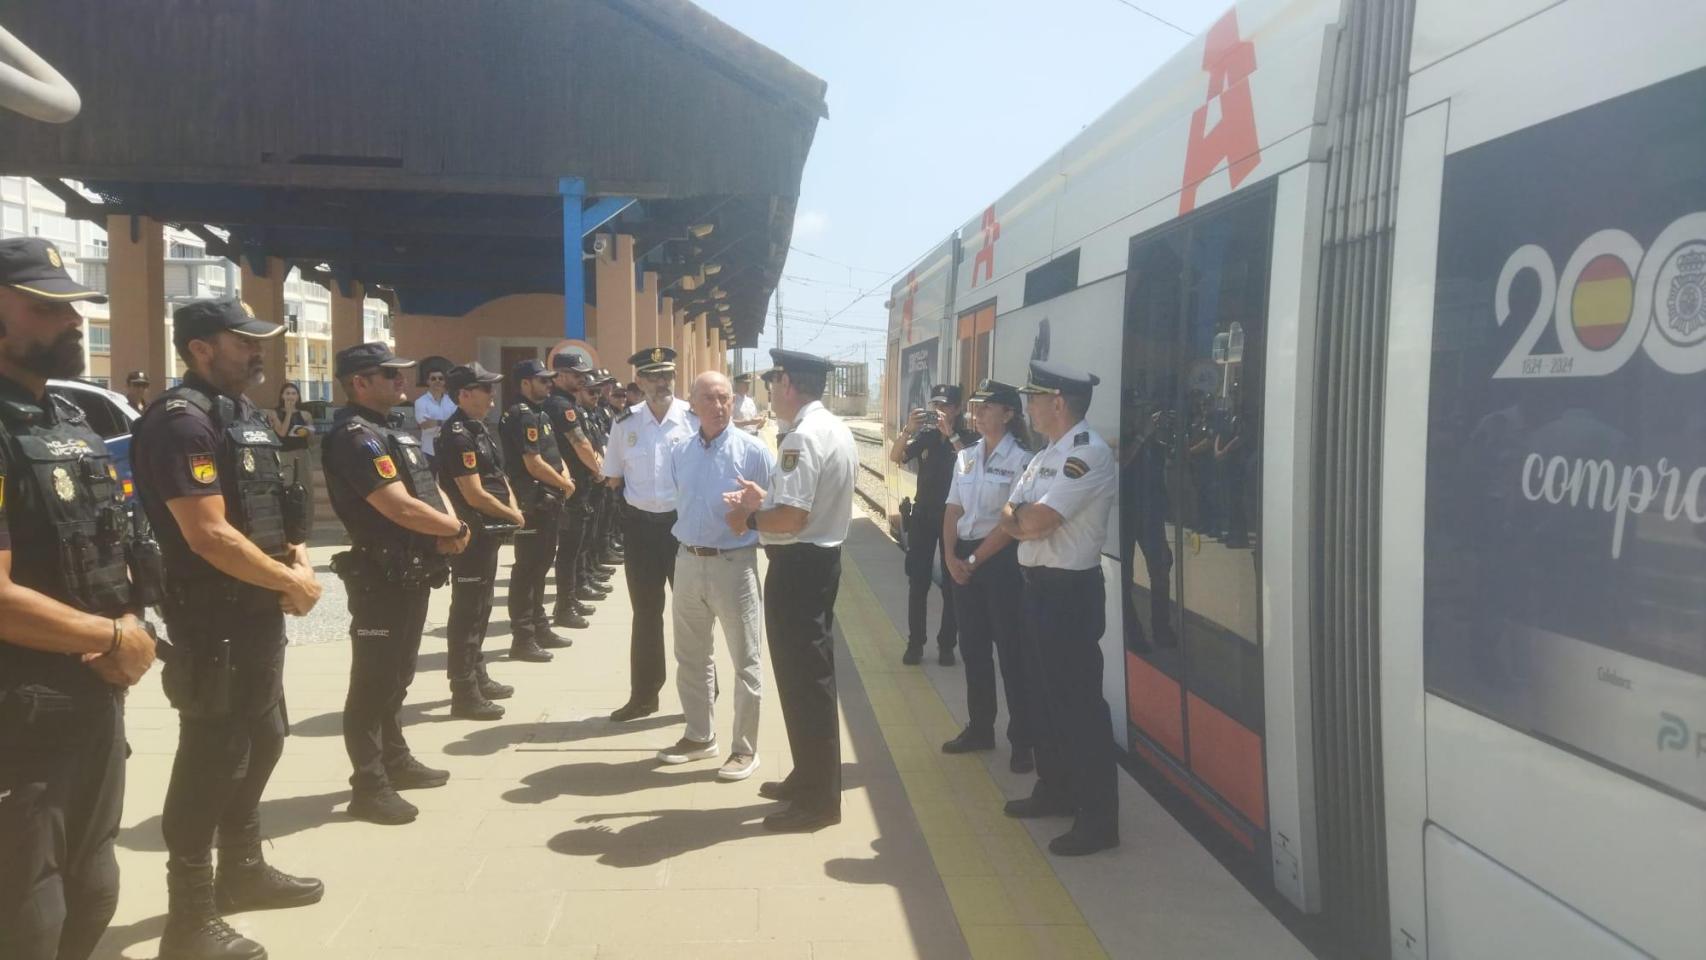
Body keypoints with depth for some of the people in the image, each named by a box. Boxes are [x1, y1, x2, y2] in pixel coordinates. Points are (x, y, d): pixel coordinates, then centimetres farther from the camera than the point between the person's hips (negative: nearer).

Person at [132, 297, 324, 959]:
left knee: (261, 743, 20)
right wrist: (291, 582, -15)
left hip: (259, 616, 10)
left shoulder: (245, 415, 13)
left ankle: (243, 871, 38)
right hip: (214, 624, -10)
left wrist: (299, 563, 1)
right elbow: (210, 536, -25)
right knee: (212, 762, -2)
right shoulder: (182, 421, -18)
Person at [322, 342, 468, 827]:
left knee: (397, 677, 20)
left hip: (413, 575, 10)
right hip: (381, 578, -10)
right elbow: (400, 506, -25)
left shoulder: (394, 433, 15)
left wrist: (448, 529, -6)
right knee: (373, 681, -2)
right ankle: (369, 787, 5)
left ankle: (395, 760, 33)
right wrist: (456, 530, -10)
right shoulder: (355, 438, -17)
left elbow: (431, 488, 15)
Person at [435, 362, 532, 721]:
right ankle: (464, 693, 2)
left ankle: (476, 675, 31)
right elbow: (474, 494, -21)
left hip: (489, 532, 10)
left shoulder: (478, 428, 12)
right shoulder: (458, 435, -18)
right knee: (468, 612, -4)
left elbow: (498, 475, 17)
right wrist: (513, 515, -8)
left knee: (480, 608, 19)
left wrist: (513, 509, 0)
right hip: (472, 534, -10)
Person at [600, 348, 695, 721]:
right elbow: (613, 478, 12)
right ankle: (643, 695, 27)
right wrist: (636, 494, 3)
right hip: (641, 525, 3)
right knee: (645, 613, 14)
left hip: (684, 522, -3)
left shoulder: (695, 419, -8)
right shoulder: (625, 423, 2)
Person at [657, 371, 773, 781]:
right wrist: (683, 532, 13)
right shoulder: (679, 451, 7)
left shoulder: (753, 450, -9)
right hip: (688, 562, 6)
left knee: (745, 660, 3)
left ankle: (745, 747, 14)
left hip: (734, 563, -5)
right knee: (691, 657, 17)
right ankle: (699, 735, 33)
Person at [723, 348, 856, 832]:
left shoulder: (803, 437, -21)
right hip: (822, 558, 11)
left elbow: (792, 518, -28)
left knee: (803, 679, -1)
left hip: (798, 566, -11)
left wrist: (749, 518, -11)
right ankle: (811, 777, 33)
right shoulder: (835, 429, 11)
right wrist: (766, 497, 13)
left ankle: (819, 798, 9)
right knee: (812, 673, 19)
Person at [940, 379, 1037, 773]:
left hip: (1001, 560, -7)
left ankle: (1024, 741, 8)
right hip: (963, 558, 7)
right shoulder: (966, 456, 9)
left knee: (1011, 650, -1)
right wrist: (951, 556, -4)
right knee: (973, 647, 14)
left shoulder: (1021, 460, -11)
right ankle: (980, 728, 27)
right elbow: (953, 510, 9)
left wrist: (975, 560, -12)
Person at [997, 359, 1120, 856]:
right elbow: (1011, 520, 9)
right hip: (1037, 585, 10)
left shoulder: (1088, 454, -18)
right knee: (1045, 693, 20)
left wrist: (1020, 515, -3)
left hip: (1070, 591, -10)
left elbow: (1034, 522, -24)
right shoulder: (1045, 456, 14)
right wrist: (1024, 517, -12)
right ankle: (1055, 789, 35)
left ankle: (1099, 818, 5)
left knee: (1079, 702, -4)